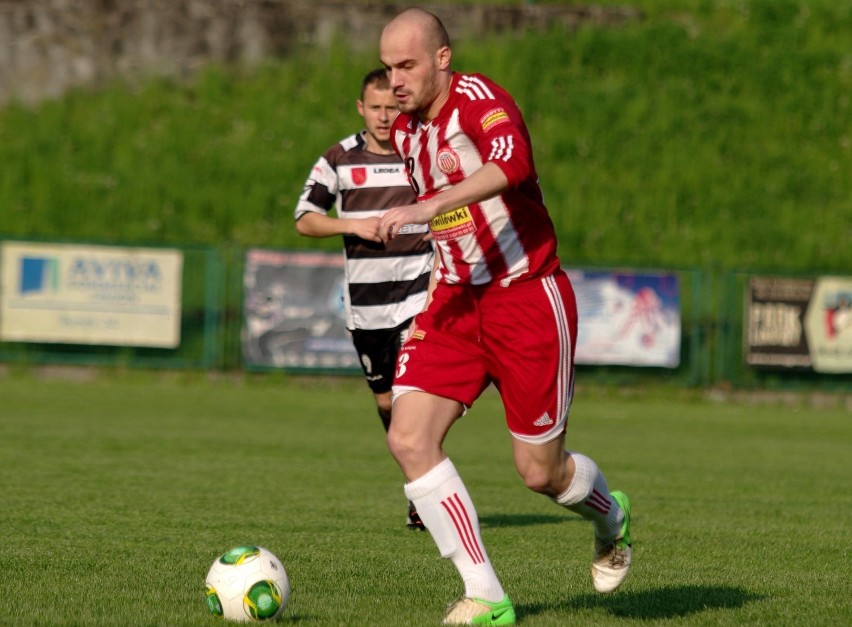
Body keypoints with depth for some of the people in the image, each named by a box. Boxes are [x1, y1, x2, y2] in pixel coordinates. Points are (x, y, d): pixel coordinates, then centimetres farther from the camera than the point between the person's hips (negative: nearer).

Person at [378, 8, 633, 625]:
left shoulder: (478, 99, -17)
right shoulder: (404, 132, 9)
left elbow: (512, 163, -40)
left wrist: (429, 208, -48)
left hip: (527, 299, -7)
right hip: (456, 301, 7)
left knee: (541, 472, 1)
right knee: (408, 438, -14)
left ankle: (612, 518, 38)